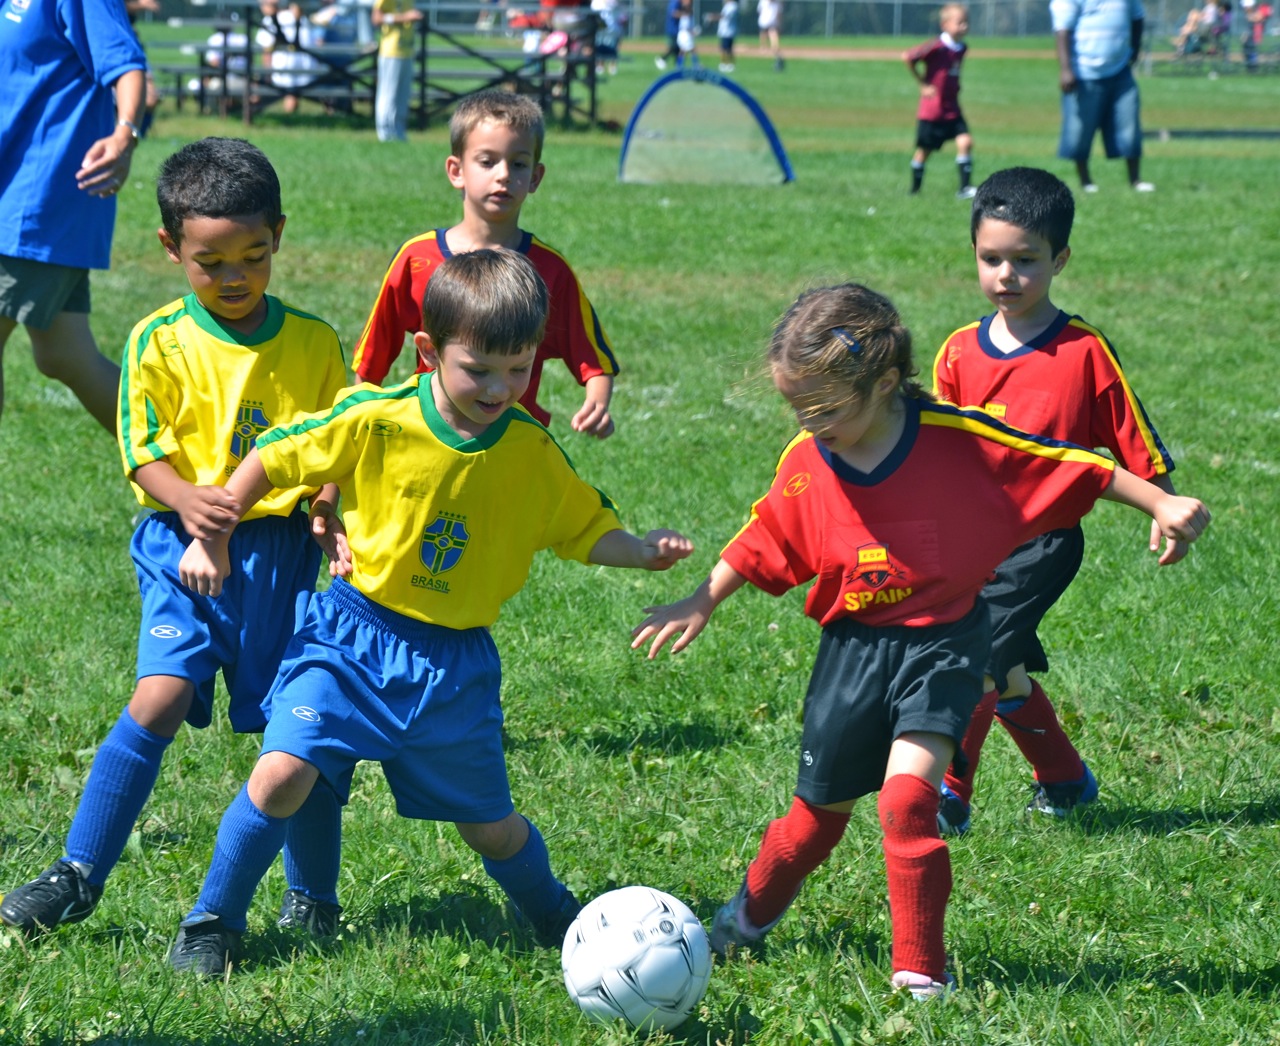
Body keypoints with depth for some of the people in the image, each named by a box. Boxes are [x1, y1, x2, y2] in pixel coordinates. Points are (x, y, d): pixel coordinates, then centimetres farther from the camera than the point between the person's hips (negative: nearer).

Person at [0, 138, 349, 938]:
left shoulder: (314, 344, 3)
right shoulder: (158, 343, -3)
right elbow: (143, 452, -5)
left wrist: (326, 512, -13)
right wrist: (188, 502, -25)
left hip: (282, 547, 2)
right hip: (185, 544, -2)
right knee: (162, 698, -16)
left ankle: (312, 897, 17)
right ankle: (78, 877, -7)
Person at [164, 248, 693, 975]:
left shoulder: (534, 453, -6)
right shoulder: (377, 422, -16)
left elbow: (587, 529, 6)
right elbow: (270, 460, -4)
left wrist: (643, 552, -13)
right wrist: (214, 541, 0)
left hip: (457, 659, 2)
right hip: (356, 636, -2)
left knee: (490, 825, 10)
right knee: (283, 773, -18)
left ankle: (559, 921, 41)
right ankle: (213, 925, 2)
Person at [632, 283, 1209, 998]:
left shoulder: (958, 441, -18)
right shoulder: (805, 464, -7)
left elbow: (1071, 468, -10)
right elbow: (763, 544, 11)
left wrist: (1162, 504, -10)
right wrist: (702, 605, 10)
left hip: (942, 643, -3)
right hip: (853, 646, 3)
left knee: (907, 796, -21)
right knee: (822, 807, 14)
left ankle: (921, 970, -9)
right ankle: (752, 913, 42)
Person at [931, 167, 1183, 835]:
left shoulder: (1085, 352, -6)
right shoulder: (960, 353, 5)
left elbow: (1136, 444, 1)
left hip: (1042, 537, -5)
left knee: (982, 652, -18)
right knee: (1007, 672, 11)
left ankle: (948, 795, -11)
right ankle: (1064, 780, 30)